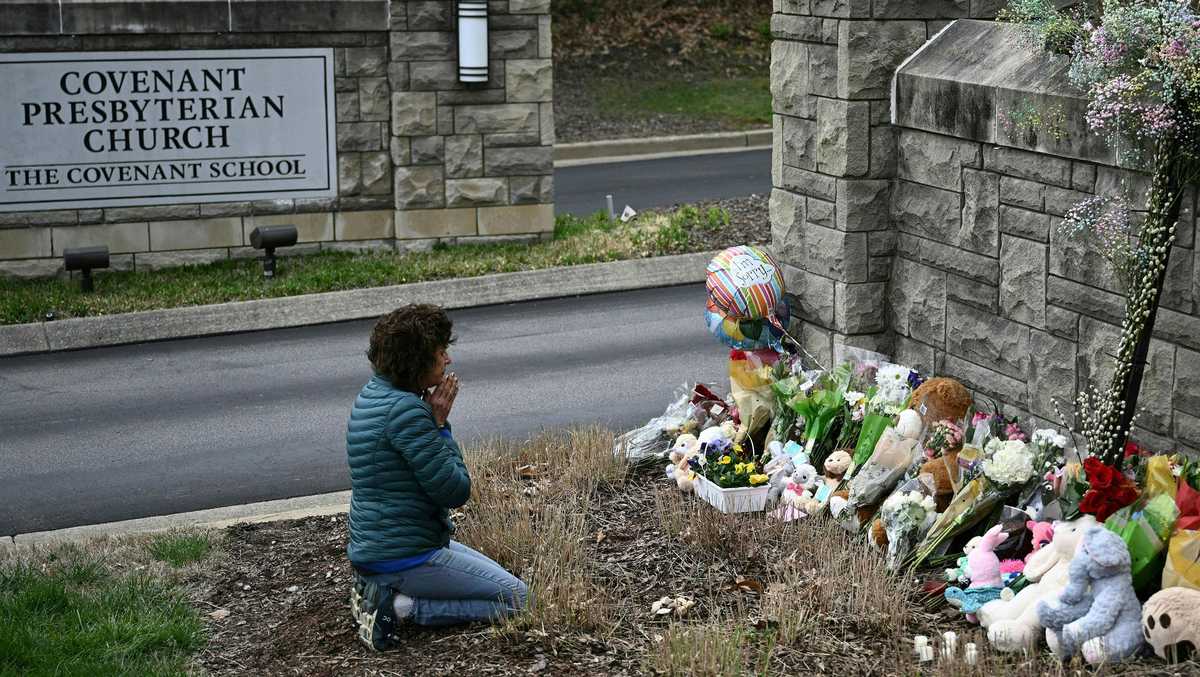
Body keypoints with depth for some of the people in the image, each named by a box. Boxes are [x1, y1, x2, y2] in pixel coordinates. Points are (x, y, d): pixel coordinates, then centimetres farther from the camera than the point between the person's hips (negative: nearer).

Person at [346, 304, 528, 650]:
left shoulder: (372, 393, 8)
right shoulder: (406, 410, -23)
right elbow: (455, 490, -19)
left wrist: (435, 420, 0)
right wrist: (441, 424, -10)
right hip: (405, 555, -10)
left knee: (500, 578, 26)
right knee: (515, 597, -2)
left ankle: (379, 589, 12)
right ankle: (399, 608, -9)